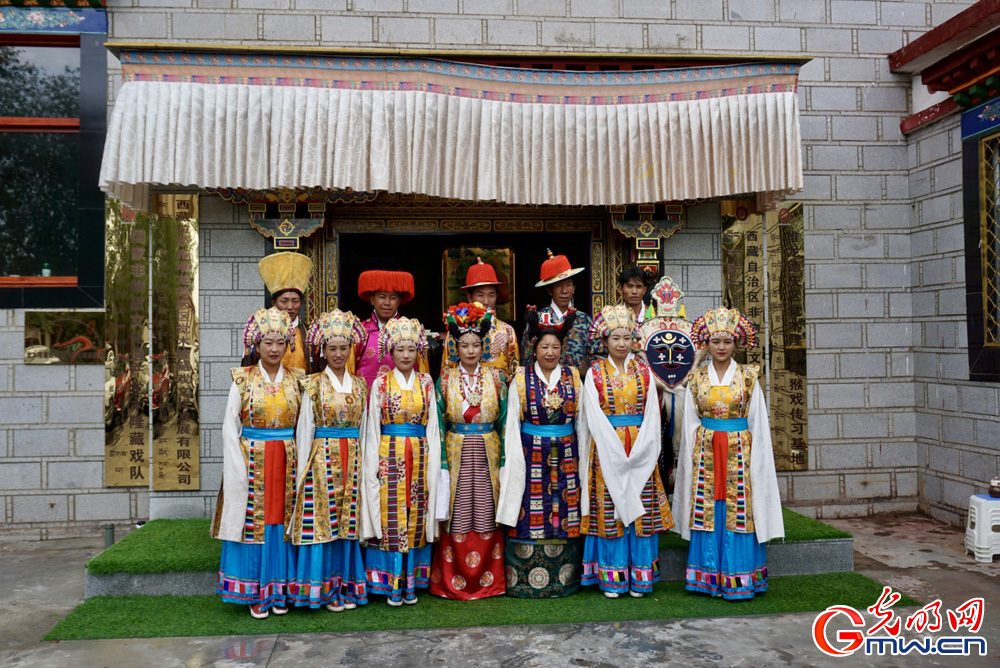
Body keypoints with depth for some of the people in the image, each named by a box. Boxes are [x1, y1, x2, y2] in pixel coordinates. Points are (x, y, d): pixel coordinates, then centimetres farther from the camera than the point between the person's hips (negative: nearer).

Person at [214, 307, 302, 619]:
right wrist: (237, 469, -7)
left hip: (287, 461, 2)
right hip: (252, 461, -2)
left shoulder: (295, 380, 5)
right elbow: (230, 427, 0)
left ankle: (279, 591, 18)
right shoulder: (243, 380, 0)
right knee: (254, 522, 1)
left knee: (282, 522, 6)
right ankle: (255, 593, 14)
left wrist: (301, 462, -1)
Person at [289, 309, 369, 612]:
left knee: (348, 521, 7)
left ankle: (346, 587, 18)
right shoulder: (313, 385, -1)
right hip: (322, 459, -3)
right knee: (321, 521, -2)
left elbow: (362, 428, 12)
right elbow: (305, 430, -1)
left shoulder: (359, 385, 10)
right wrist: (303, 472, -5)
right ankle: (324, 590, 10)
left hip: (352, 461, 3)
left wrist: (363, 464, 7)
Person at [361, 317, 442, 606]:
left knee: (415, 518, 4)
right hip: (389, 457, -2)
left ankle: (411, 582, 15)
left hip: (419, 459, 2)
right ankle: (390, 583, 9)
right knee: (390, 517, -2)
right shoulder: (380, 383, 2)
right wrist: (373, 463, -4)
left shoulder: (426, 383, 7)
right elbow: (372, 428, 2)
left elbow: (432, 426, 7)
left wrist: (432, 463, 1)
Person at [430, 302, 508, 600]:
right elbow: (439, 422, 1)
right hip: (456, 454, -1)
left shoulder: (495, 377, 4)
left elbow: (505, 420, 5)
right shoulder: (446, 379, 2)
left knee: (487, 516, 3)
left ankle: (489, 580, 17)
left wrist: (505, 459, -1)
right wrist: (442, 461, -7)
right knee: (457, 517, 1)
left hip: (488, 455, 1)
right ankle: (453, 583, 15)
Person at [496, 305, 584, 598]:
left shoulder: (573, 377, 5)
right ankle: (525, 581, 12)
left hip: (565, 457, 2)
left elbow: (581, 419, 8)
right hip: (531, 455, -2)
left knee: (566, 513, 5)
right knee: (530, 516, -1)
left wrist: (580, 457, 3)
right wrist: (514, 460, -4)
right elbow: (512, 423, 1)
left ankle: (564, 579, 19)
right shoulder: (521, 379, -1)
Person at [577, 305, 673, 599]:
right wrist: (617, 451, -14)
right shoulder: (595, 373, 1)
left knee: (641, 507, 4)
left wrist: (639, 449, -10)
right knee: (609, 511, 1)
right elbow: (594, 416, -6)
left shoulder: (644, 371, 7)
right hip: (606, 450, -2)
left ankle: (639, 577, 14)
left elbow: (652, 413, 2)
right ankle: (612, 578, 11)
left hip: (640, 450, 2)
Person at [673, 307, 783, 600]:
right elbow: (690, 423, 8)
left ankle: (739, 579, 9)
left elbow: (758, 422, 4)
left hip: (739, 452, -1)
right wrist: (694, 455, 2)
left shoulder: (748, 377, 2)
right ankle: (709, 578, 12)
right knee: (708, 512, 2)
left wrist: (755, 458, -2)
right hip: (706, 453, 1)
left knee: (739, 512, -1)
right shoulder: (696, 378, 5)